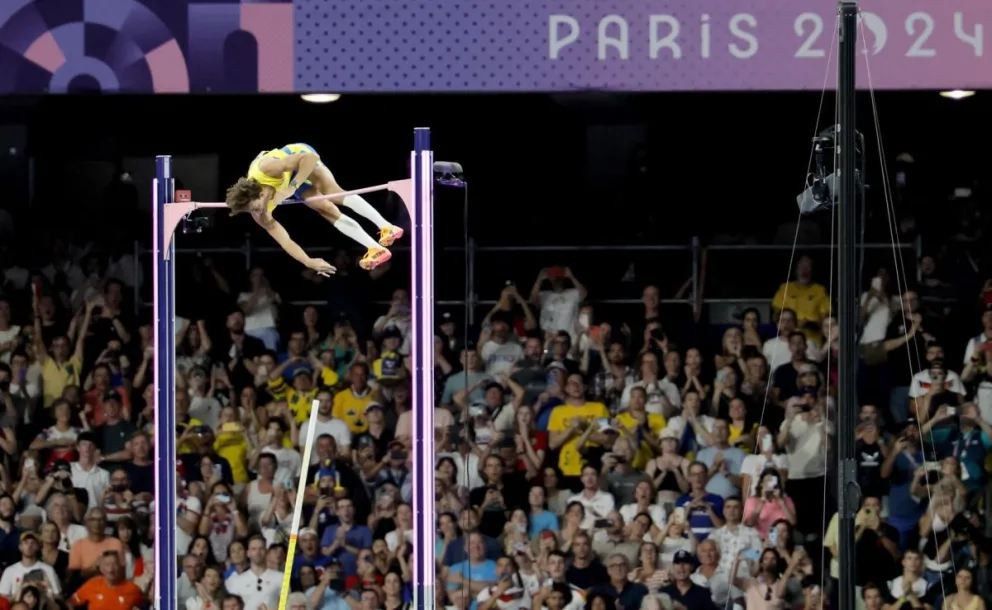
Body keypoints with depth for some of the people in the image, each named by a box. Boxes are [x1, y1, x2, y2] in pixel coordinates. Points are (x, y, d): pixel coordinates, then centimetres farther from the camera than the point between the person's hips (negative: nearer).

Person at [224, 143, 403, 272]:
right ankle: (376, 248, -7)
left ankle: (386, 228, -19)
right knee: (329, 212, -8)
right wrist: (308, 262, -35)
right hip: (291, 179, 4)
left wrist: (291, 187, -49)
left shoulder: (266, 169, -45)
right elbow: (285, 241, -24)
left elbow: (310, 157, -43)